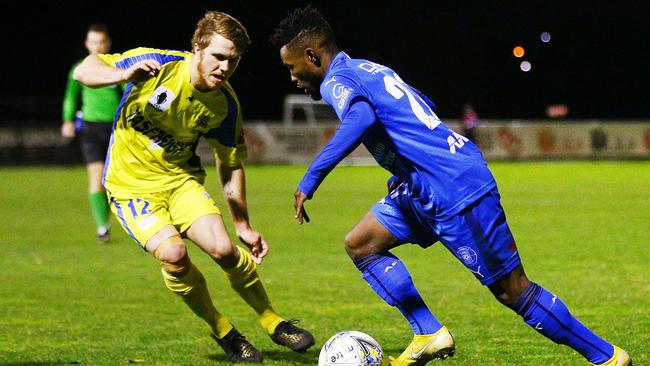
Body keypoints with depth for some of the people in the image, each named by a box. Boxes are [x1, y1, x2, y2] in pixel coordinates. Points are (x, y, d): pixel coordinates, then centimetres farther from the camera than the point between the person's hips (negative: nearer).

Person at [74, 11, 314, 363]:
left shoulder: (225, 104, -10)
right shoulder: (158, 64, -20)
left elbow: (231, 165, 4)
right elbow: (84, 70, -14)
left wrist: (243, 226, 5)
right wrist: (124, 75, -35)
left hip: (182, 179, 3)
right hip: (131, 184, -3)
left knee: (223, 248, -19)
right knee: (173, 254, -25)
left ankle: (273, 322, 7)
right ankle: (222, 331, -1)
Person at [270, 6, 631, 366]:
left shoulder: (336, 81, -12)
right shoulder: (366, 69, 17)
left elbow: (360, 119, -35)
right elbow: (424, 106, 29)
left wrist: (310, 179, -31)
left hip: (456, 189, -10)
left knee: (513, 290, -4)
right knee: (360, 244, 11)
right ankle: (429, 336, 6)